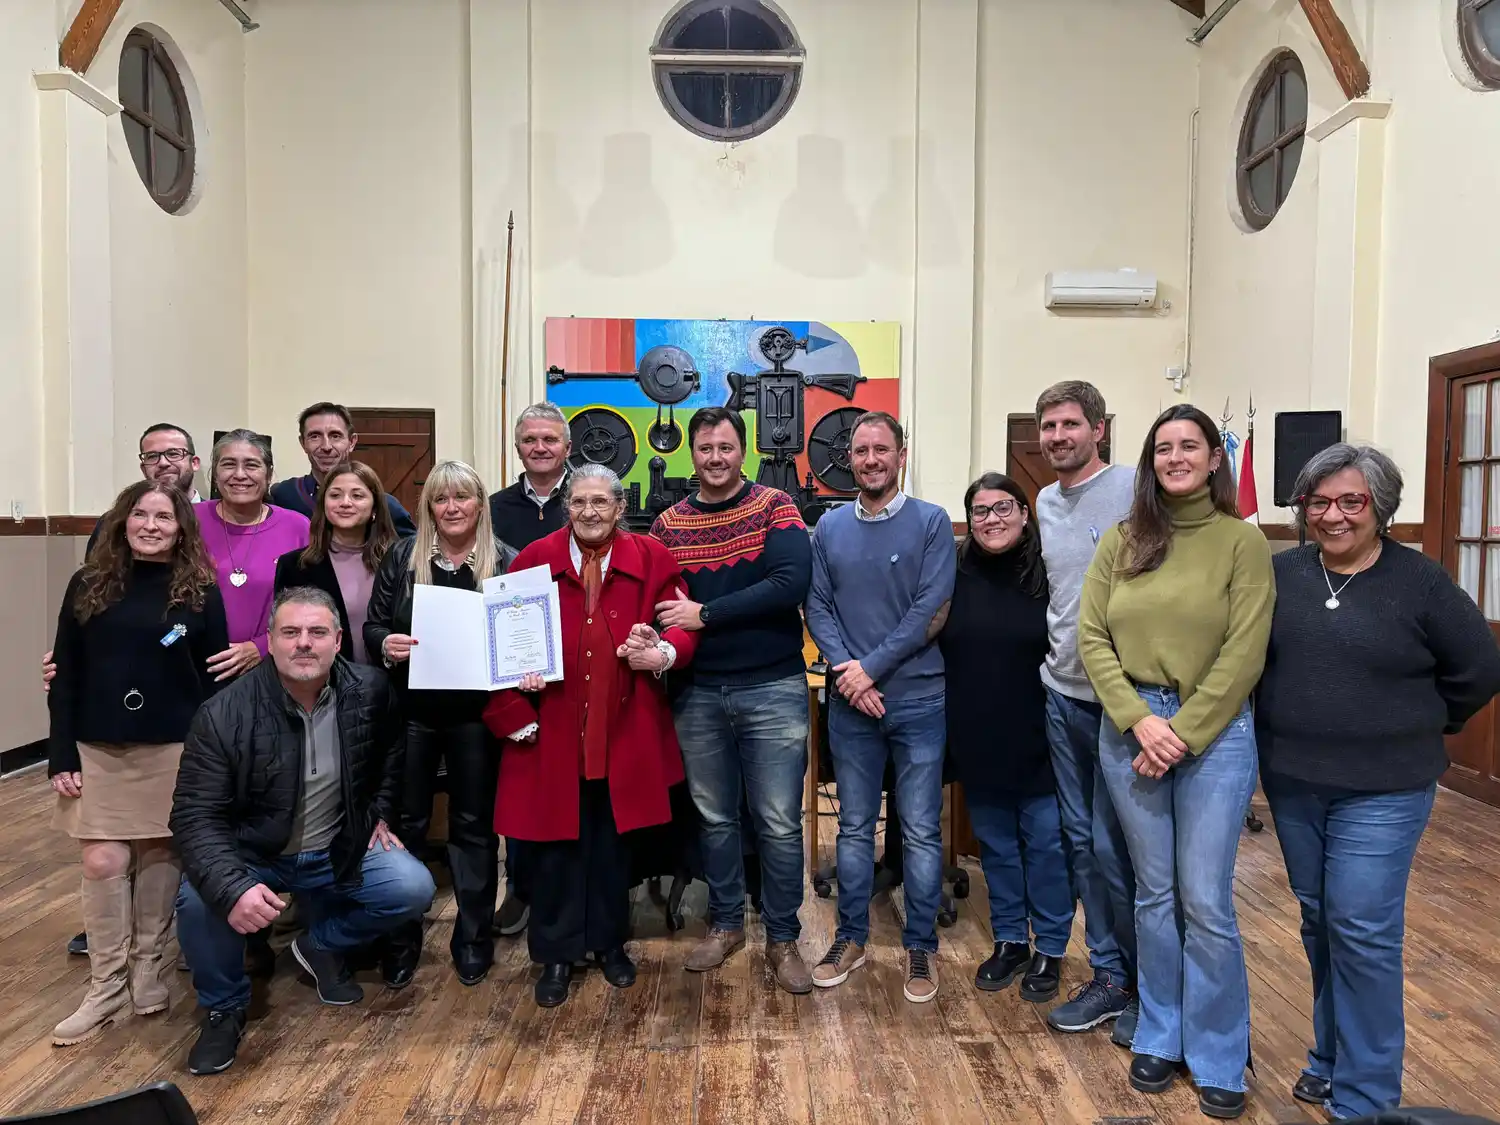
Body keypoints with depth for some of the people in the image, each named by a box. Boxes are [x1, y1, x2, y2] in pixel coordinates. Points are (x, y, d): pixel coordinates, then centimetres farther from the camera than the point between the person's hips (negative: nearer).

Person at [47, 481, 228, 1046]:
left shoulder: (200, 591, -3)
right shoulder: (89, 585, 2)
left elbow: (215, 681, -2)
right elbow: (64, 677, 3)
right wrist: (61, 756, -2)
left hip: (174, 750, -1)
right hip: (99, 748, 1)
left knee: (158, 856, 8)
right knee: (104, 863, 1)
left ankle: (147, 972, 25)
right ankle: (107, 988, 15)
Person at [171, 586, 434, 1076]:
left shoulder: (369, 691, -11)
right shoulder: (224, 714, -20)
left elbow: (391, 756, 13)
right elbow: (196, 816, -22)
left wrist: (380, 813, 5)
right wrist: (231, 888, -37)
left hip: (340, 850, 3)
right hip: (252, 855, -2)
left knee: (413, 889, -17)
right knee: (198, 901, -30)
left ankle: (320, 945, 15)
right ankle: (224, 1007, 2)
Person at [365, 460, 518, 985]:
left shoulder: (504, 561, -2)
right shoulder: (401, 556, 2)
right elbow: (372, 625, 4)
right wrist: (385, 643, -18)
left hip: (475, 712, -1)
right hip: (411, 709, 1)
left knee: (474, 824, 9)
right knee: (405, 822, 9)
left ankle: (473, 939, 24)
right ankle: (400, 936, 27)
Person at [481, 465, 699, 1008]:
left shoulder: (651, 558, 0)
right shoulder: (534, 559, 0)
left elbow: (684, 625, 1)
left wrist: (663, 653, -21)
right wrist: (513, 715, -10)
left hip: (624, 734, 1)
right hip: (553, 734, 0)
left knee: (614, 840, 15)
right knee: (555, 843, 8)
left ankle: (610, 943, 35)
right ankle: (557, 954, 27)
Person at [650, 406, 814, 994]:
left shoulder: (775, 506, -5)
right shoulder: (668, 523, 5)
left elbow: (791, 584, -19)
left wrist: (704, 614, -19)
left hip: (772, 689, -3)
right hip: (697, 692, 3)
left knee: (779, 823, 4)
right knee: (714, 818, 15)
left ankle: (783, 939, 21)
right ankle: (725, 924, 34)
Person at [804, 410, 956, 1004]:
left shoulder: (931, 522, -4)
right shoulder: (829, 528, 6)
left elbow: (930, 609, -11)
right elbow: (817, 606, 3)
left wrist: (871, 667, -14)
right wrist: (847, 671, -12)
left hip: (917, 699, -2)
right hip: (850, 702, 3)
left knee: (921, 832, 6)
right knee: (854, 826, 13)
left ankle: (921, 947, 22)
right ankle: (851, 937, 28)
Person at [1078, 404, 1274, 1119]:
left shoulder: (1242, 541, -3)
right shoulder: (1120, 541, 5)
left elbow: (1242, 655, -8)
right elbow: (1092, 637, 0)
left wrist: (1182, 734, -12)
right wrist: (1140, 721, -11)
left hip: (1214, 732, -2)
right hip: (1128, 729, 3)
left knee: (1206, 901, 1)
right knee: (1154, 894, 13)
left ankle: (1218, 1059, 21)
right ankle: (1160, 1038, 29)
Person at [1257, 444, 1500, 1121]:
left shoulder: (1419, 581, -7)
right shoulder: (1279, 574, 0)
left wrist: (1419, 728, 4)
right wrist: (1282, 723, 8)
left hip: (1382, 789, -3)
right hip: (1291, 782, 4)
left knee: (1363, 929, -3)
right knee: (1319, 919, 15)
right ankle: (1332, 1056, 33)